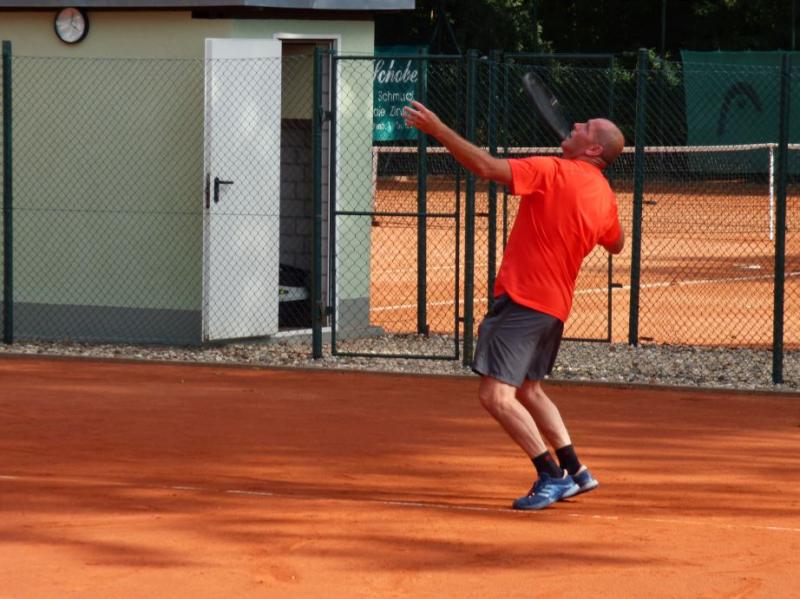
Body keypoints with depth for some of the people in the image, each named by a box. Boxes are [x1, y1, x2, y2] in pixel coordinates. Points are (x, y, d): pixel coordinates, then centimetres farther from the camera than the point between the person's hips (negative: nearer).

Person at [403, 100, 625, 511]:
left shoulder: (553, 172, -14)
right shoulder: (605, 196, 8)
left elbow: (486, 167, -24)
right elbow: (616, 244, 28)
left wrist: (438, 130, -18)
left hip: (523, 301, -9)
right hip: (555, 304, 9)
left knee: (496, 395, -11)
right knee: (528, 389, 25)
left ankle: (552, 476, -11)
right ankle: (575, 472, 27)